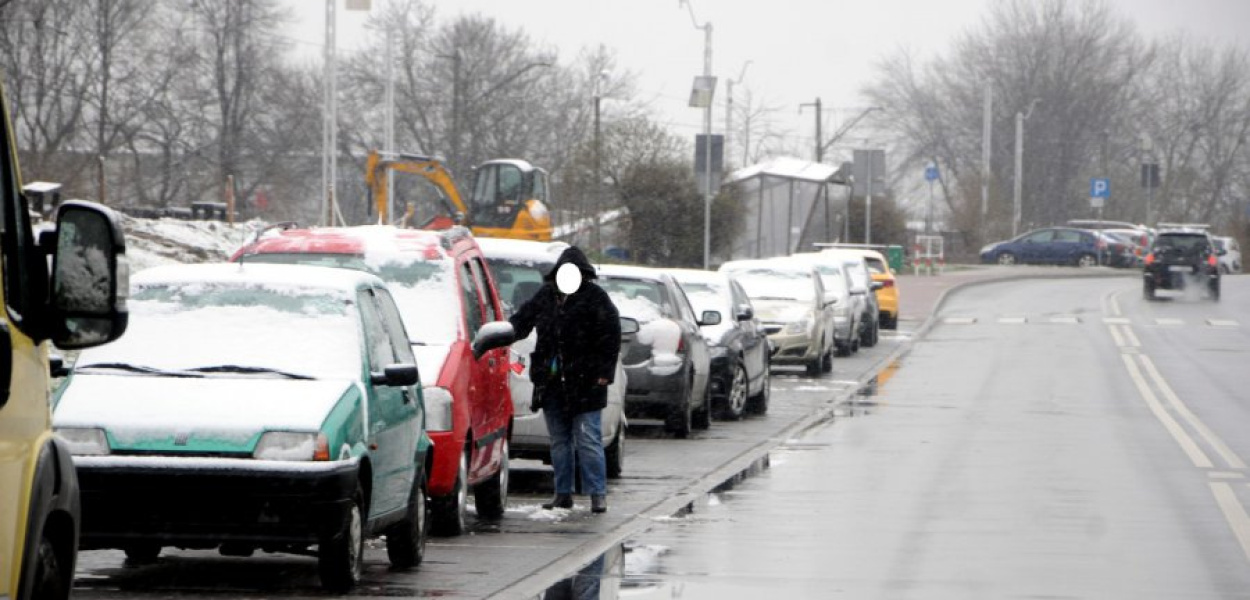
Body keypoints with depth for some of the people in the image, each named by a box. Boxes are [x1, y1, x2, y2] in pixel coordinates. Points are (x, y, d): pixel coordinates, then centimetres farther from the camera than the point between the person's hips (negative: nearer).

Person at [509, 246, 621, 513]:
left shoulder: (594, 297, -4)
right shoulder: (544, 296, 10)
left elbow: (611, 336, -6)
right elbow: (522, 319, 18)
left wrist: (604, 372, -11)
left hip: (585, 383, -5)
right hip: (552, 382, 5)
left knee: (588, 440, -6)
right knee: (559, 441, 11)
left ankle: (597, 494, -3)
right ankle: (563, 494, 17)